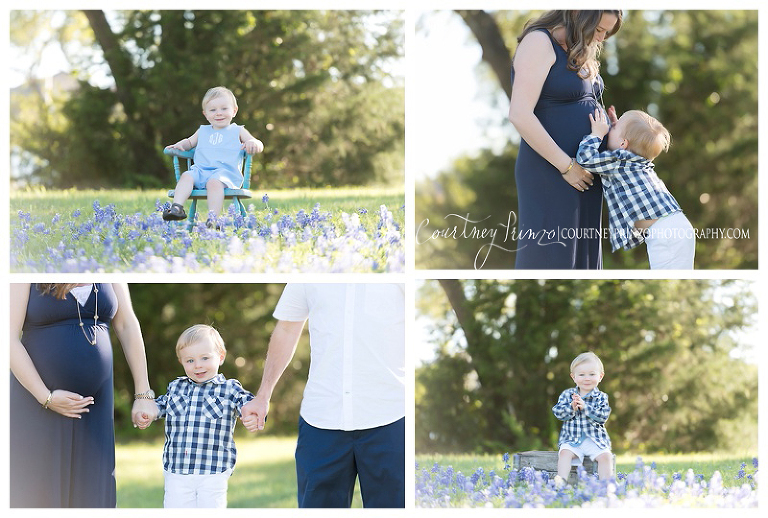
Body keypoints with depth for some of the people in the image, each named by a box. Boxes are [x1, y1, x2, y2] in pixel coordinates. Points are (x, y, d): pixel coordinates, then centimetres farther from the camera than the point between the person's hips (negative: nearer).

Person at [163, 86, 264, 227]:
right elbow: (190, 142, 41)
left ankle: (212, 219, -47)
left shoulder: (237, 131, 15)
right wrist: (180, 145, 18)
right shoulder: (202, 131, 27)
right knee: (186, 176, -25)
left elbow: (259, 145, 9)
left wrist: (253, 143, -16)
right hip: (200, 170, 5)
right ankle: (177, 208, -38)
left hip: (225, 172, -5)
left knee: (214, 182, -37)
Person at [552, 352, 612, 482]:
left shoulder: (601, 397, 2)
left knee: (606, 456, -22)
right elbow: (558, 412, -3)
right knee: (565, 452, -27)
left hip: (595, 440, 0)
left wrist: (584, 407, -23)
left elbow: (602, 416, -12)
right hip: (572, 439, 0)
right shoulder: (567, 394, 6)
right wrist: (571, 407, -23)